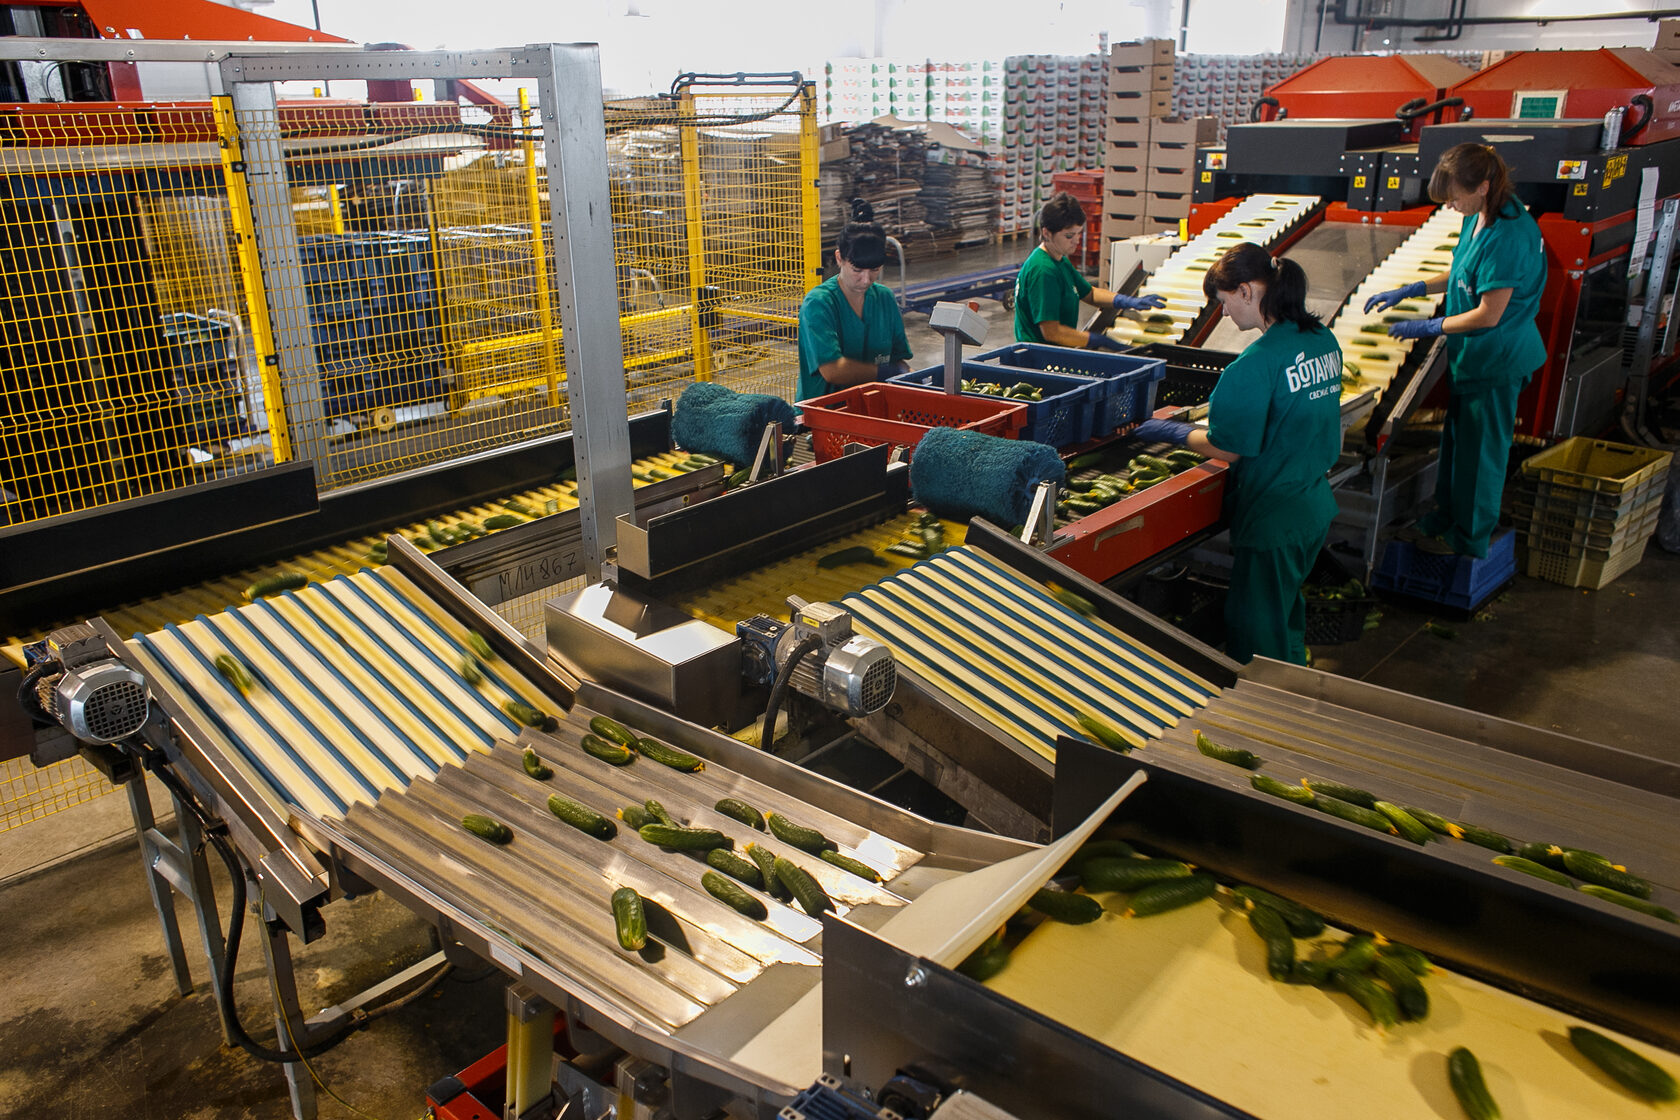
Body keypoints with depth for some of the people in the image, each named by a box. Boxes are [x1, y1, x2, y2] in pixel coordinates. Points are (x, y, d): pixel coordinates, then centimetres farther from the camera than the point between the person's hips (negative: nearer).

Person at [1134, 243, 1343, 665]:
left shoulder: (1256, 363, -24)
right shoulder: (1324, 340, 3)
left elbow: (1228, 449, -18)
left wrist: (1173, 431, -3)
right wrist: (1223, 406, 18)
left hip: (1273, 519, -9)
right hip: (1316, 506, 9)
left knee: (1254, 635, 7)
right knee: (1286, 616, 27)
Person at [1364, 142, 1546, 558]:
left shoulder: (1507, 237, -29)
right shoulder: (1479, 219, 0)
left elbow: (1489, 315, -25)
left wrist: (1429, 327, -15)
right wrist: (1405, 292, 9)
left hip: (1495, 362, -9)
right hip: (1472, 354, 9)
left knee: (1480, 450, 8)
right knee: (1456, 440, 22)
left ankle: (1469, 539, 25)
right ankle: (1445, 519, 41)